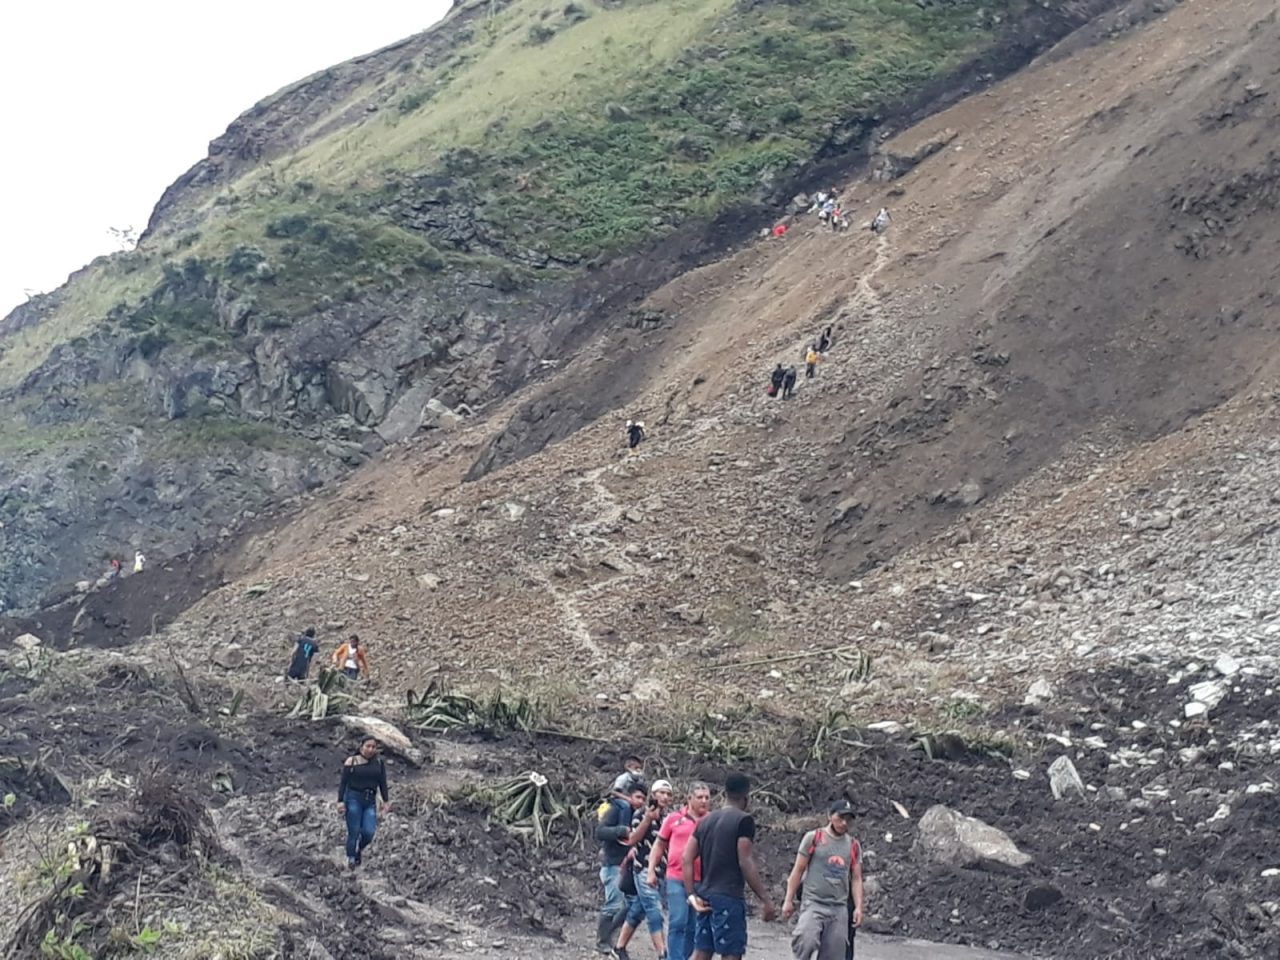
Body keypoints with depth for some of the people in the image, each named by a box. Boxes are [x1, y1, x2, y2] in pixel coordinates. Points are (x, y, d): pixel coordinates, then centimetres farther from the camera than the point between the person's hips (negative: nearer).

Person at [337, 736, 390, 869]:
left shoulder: (379, 763, 6)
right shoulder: (351, 761, -2)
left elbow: (383, 783, 9)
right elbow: (343, 783, 0)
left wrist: (385, 801, 4)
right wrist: (340, 801, -7)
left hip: (370, 802, 2)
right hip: (353, 798, -2)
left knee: (369, 832, -9)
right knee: (354, 833, -3)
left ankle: (359, 849, 23)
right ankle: (351, 858, 15)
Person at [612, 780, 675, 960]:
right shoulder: (641, 813, -6)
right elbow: (632, 840, -12)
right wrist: (647, 819, -22)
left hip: (661, 870, 6)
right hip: (644, 868, -6)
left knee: (637, 911, 13)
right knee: (655, 912, -13)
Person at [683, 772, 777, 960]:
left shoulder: (707, 820, 13)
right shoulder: (743, 820, -8)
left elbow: (687, 859, 8)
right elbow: (745, 862, -15)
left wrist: (692, 894, 7)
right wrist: (765, 899, -12)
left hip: (705, 895, 7)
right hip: (729, 897, -7)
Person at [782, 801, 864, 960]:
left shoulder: (853, 846, 10)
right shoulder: (813, 838, 0)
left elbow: (856, 879, 13)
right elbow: (798, 870, 2)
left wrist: (858, 907, 3)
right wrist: (789, 900, -1)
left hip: (839, 908, 4)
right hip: (813, 903, -4)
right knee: (806, 941, -29)